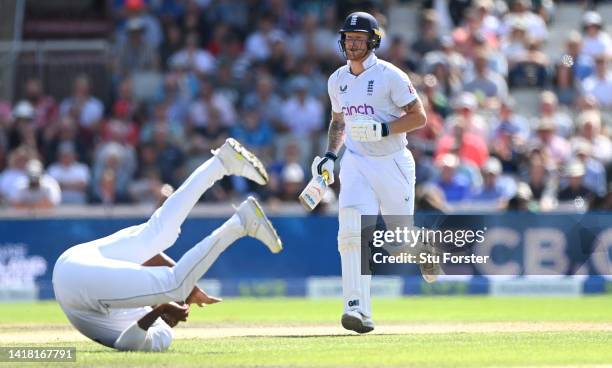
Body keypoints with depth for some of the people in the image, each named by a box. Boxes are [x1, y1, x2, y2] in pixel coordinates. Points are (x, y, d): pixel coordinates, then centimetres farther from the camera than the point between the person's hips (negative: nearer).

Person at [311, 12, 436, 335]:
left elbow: (419, 117, -9)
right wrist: (330, 155, 10)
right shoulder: (337, 80, 9)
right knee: (352, 233, -17)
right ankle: (359, 310, -23)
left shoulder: (390, 76, -9)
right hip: (356, 163, 4)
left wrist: (383, 129, -22)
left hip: (393, 162, -4)